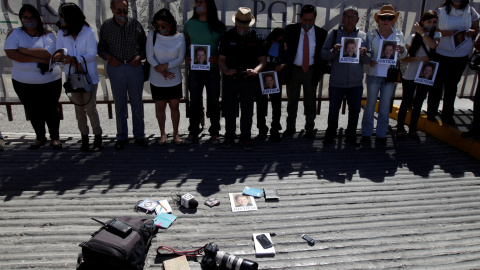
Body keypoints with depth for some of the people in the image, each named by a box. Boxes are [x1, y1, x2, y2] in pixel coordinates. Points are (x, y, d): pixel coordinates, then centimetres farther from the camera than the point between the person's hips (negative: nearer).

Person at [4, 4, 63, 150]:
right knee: (33, 112, 14)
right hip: (23, 83, 2)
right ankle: (40, 137, 32)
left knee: (51, 110, 8)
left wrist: (24, 50, -17)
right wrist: (38, 59, -20)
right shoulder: (15, 33, 0)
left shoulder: (48, 35, -3)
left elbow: (48, 53, -21)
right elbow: (10, 53, -14)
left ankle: (55, 137, 26)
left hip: (50, 82, -2)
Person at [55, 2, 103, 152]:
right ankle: (84, 137, 24)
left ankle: (97, 136, 16)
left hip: (89, 77, -4)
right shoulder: (62, 33, 2)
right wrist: (61, 55, -22)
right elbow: (58, 52, 2)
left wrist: (75, 59, -28)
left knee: (90, 109, -2)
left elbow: (92, 54, -15)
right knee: (79, 109, 11)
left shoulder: (88, 32, -12)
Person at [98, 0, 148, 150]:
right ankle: (121, 137, 19)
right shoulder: (106, 26, 2)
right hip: (115, 67, 0)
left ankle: (139, 135, 19)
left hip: (134, 66, 0)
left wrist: (139, 57, -8)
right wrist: (108, 57, -10)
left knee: (137, 103, 6)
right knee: (119, 104, 6)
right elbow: (101, 47, 8)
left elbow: (144, 44, 9)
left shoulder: (135, 24, 1)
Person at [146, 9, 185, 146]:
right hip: (157, 80, 0)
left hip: (174, 79, 0)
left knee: (174, 106, 7)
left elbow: (181, 58, -6)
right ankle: (162, 133, 25)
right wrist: (162, 71, -18)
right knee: (160, 107, 9)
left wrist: (166, 65, -19)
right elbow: (150, 57, -7)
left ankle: (176, 133, 24)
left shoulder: (179, 37, -6)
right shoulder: (152, 35, -6)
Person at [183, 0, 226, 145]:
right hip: (194, 70, 2)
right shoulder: (190, 24, 5)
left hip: (213, 70, -1)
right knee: (194, 102, 8)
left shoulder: (219, 27, -2)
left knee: (214, 102, 7)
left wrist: (217, 57, -15)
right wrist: (185, 56, -5)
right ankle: (193, 132, 21)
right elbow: (185, 43, 14)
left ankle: (214, 132, 20)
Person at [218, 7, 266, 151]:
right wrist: (226, 71, -21)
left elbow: (263, 60, 0)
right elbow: (221, 59, 0)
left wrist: (255, 70, -21)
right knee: (229, 109, 10)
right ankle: (229, 136, 26)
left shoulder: (256, 37, -2)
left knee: (247, 111, 8)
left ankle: (245, 137, 23)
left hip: (249, 80, 0)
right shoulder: (228, 36, -1)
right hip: (230, 80, 0)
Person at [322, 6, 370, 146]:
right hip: (336, 81, -2)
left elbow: (368, 60, 6)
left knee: (355, 110, 11)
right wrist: (333, 51, -21)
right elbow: (323, 53, -2)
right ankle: (330, 135, 25)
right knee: (333, 110, 8)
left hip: (356, 83, 2)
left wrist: (364, 55, -16)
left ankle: (351, 135, 28)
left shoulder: (364, 36, 7)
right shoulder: (334, 34, 3)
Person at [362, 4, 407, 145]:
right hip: (374, 74, -2)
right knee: (370, 104, 4)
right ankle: (366, 133, 15)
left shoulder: (399, 35, 8)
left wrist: (402, 50, -11)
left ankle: (381, 135, 17)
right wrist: (369, 61, -19)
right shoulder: (371, 35, 3)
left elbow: (403, 56, 12)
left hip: (390, 75, 2)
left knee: (385, 107, 7)